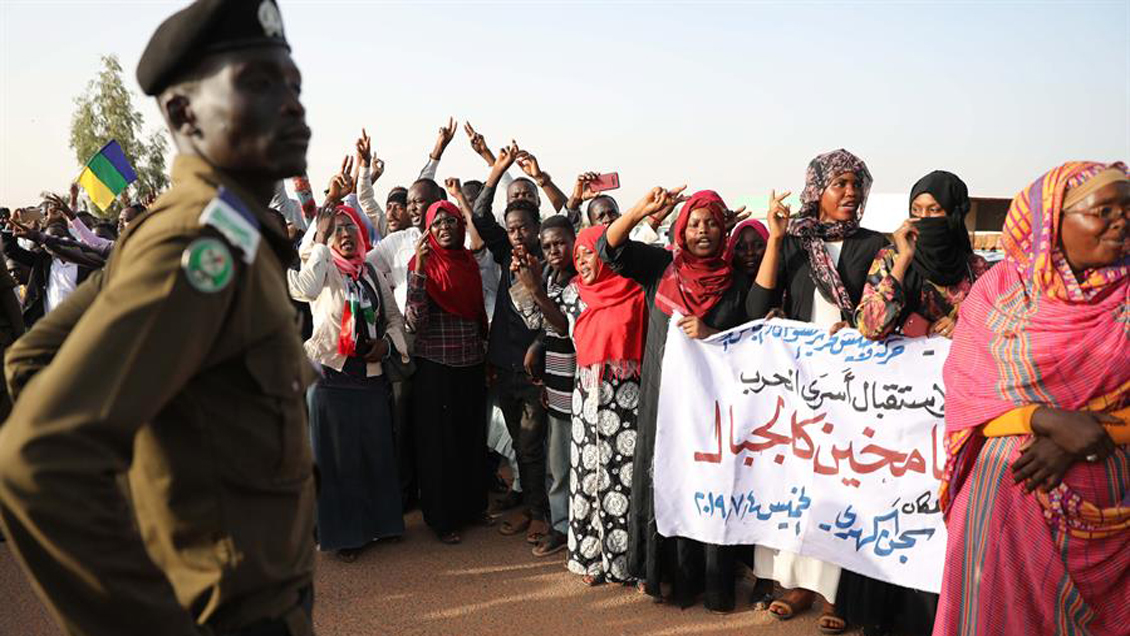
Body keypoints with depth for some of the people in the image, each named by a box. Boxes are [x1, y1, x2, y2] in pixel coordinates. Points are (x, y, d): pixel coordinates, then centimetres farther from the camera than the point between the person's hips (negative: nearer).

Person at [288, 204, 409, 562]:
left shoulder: (371, 272, 10)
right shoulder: (323, 268, -4)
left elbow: (394, 316, 18)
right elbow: (305, 290, -29)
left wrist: (389, 343, -2)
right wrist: (321, 242, -23)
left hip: (372, 374, 5)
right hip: (332, 375, -4)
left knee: (375, 450, 13)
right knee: (338, 456, 3)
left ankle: (377, 521, 29)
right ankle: (344, 531, 17)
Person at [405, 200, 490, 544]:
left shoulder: (470, 263, 7)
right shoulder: (424, 264, -8)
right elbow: (415, 323, -19)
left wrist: (486, 357, 15)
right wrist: (419, 270, -25)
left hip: (471, 365, 5)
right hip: (436, 367, -5)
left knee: (472, 438, 13)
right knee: (439, 442, 4)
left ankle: (471, 505, 30)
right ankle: (441, 518, 16)